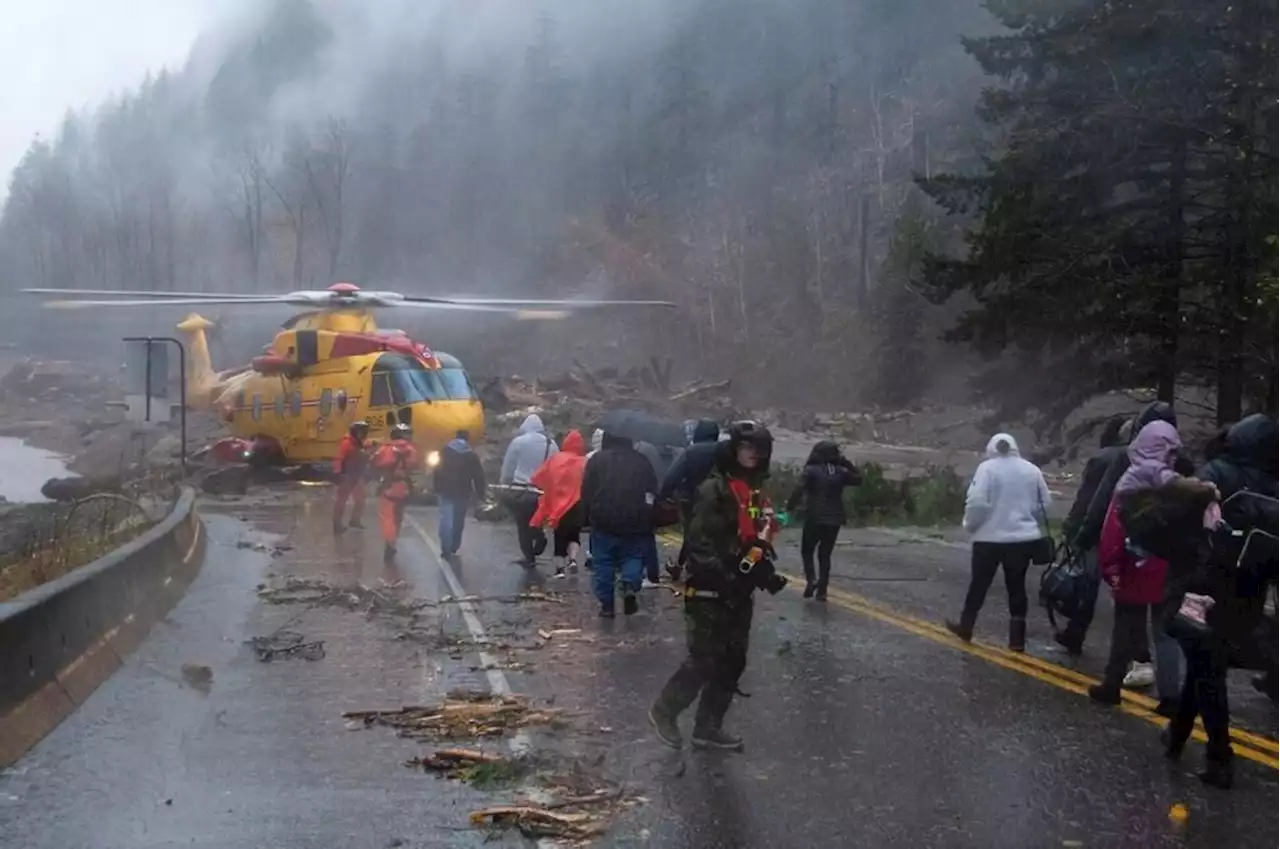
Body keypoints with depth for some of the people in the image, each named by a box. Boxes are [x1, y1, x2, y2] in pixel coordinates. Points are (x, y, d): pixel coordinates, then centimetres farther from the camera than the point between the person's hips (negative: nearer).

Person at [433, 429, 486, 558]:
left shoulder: (445, 452, 0)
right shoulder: (472, 455, 3)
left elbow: (437, 472, -2)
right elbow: (479, 476, 0)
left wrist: (437, 488, 3)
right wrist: (480, 494, 5)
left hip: (446, 491, -2)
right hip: (463, 493, 2)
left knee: (446, 520, -3)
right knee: (458, 521, 15)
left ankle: (446, 550, -11)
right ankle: (454, 548, 20)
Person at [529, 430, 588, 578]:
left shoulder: (555, 460, 0)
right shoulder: (584, 463, -5)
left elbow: (538, 480, 4)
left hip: (558, 505, 1)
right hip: (577, 505, -1)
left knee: (560, 537, 14)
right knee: (574, 534, 17)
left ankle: (560, 568, 11)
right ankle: (573, 559, -6)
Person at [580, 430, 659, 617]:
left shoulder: (597, 460, 4)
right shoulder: (642, 461, 10)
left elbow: (587, 493, 2)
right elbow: (653, 493, 11)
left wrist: (586, 519, 8)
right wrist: (650, 522, 15)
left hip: (604, 520, -1)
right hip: (635, 521, 1)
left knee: (604, 563, 8)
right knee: (633, 557, 13)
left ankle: (607, 603, 5)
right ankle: (630, 586, -14)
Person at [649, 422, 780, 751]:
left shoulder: (754, 492, 13)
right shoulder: (715, 489, -15)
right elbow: (700, 543, -22)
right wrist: (724, 578, -26)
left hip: (738, 593, 9)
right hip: (709, 592, -9)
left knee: (732, 663, 10)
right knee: (704, 661, -7)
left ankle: (707, 728, 20)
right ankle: (664, 710, 13)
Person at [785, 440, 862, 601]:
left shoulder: (811, 470, -8)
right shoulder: (840, 472, 5)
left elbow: (799, 489, -21)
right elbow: (858, 479, 23)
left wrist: (790, 507, -13)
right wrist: (846, 463, 18)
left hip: (815, 519, -4)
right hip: (834, 520, 4)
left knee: (807, 551, 14)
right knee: (825, 554, 13)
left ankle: (811, 579, -8)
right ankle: (822, 590, 8)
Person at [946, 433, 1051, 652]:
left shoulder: (987, 468, -9)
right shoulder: (1031, 469, 4)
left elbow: (977, 502, -17)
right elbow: (1044, 504, 8)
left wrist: (970, 525, -1)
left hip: (990, 538, -3)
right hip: (1023, 538, 3)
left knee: (979, 584, 12)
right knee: (1017, 587, 9)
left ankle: (966, 627, 25)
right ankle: (1017, 638, 9)